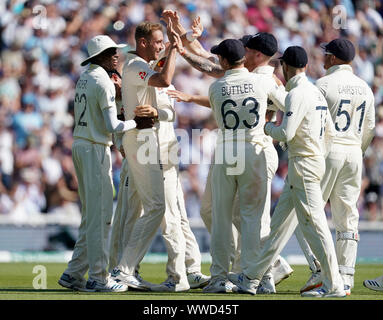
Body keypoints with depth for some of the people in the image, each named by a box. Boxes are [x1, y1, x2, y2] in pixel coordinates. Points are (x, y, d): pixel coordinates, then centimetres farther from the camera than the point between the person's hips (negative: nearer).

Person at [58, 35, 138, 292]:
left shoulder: (84, 79, 14)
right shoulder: (103, 82, -14)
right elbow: (112, 126, -19)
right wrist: (136, 122, -5)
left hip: (80, 145, 9)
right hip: (96, 149, -9)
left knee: (91, 214, 14)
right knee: (100, 214, -5)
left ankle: (74, 274, 13)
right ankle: (98, 278, -3)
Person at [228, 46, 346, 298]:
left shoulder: (298, 94, -14)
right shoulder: (317, 92, 15)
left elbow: (286, 133, -20)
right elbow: (329, 133, 18)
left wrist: (268, 127, 0)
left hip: (303, 164, -10)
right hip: (316, 161, 10)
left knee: (313, 224, -9)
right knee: (281, 222, 13)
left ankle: (334, 285, -9)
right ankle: (252, 279, 18)